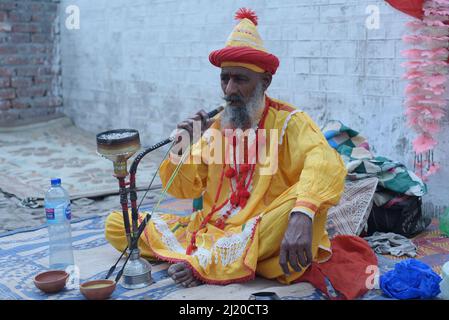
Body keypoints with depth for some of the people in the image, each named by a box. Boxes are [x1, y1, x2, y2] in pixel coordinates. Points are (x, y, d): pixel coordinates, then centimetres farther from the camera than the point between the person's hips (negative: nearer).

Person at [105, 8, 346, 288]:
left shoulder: (286, 122, -7)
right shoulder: (215, 126, 7)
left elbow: (326, 163, -27)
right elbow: (184, 190, 10)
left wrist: (301, 216, -46)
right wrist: (185, 148, -9)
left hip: (261, 234, -4)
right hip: (209, 229, 5)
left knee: (307, 200, -34)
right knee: (117, 224, -4)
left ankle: (203, 263, -26)